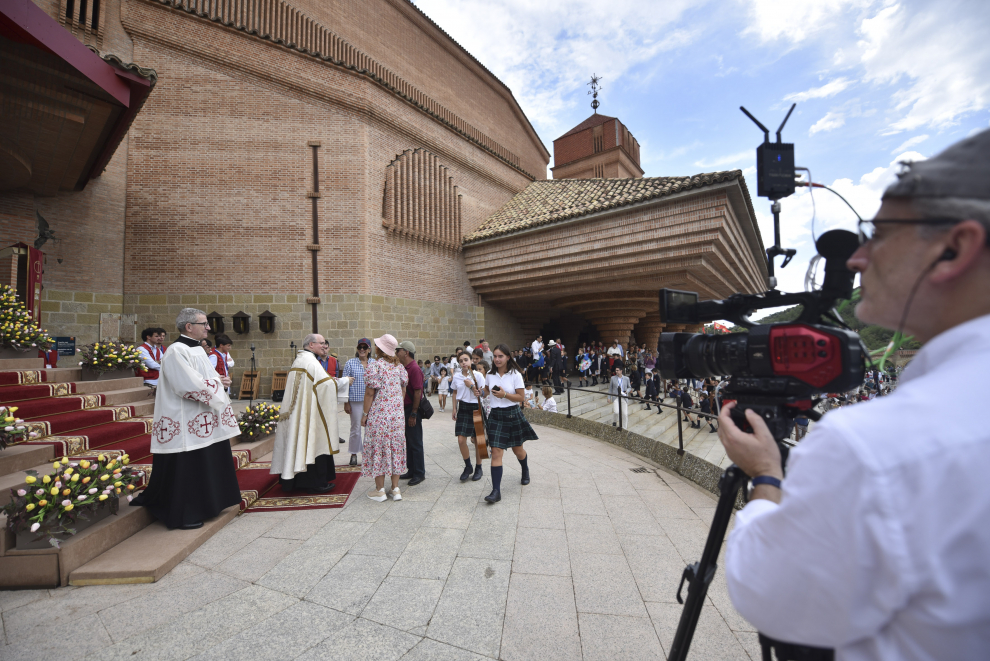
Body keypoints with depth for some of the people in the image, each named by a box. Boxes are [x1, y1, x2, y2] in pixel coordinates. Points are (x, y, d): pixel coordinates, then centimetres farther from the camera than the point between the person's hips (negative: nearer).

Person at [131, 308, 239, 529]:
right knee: (185, 468, 2)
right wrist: (217, 383, -12)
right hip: (186, 423, -10)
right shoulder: (177, 351, -18)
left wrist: (219, 380, 0)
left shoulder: (197, 349, 12)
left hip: (202, 421, 10)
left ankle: (200, 507, 31)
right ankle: (183, 515, 15)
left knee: (205, 467, 17)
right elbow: (190, 386, -25)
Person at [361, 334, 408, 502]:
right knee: (395, 448, 11)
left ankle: (380, 490, 15)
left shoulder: (374, 365, -12)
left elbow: (369, 392, -12)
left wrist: (365, 414, -4)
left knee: (378, 448, 6)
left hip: (378, 415, -5)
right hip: (397, 414, 5)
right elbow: (403, 390, 8)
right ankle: (395, 489, 18)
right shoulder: (399, 366, 5)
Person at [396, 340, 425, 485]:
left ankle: (419, 473, 13)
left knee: (415, 443, 1)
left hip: (412, 409, -9)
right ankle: (411, 471, 28)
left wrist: (413, 414, -20)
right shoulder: (403, 368, 11)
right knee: (408, 442, 16)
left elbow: (417, 392, -20)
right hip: (404, 408, 9)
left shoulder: (414, 369, -17)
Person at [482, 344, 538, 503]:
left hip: (513, 415, -2)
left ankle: (525, 471, 49)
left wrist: (505, 394, -23)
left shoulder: (515, 375, -9)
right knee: (496, 452, -8)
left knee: (518, 450, 16)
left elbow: (521, 397, -9)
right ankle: (496, 491, -2)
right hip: (495, 415, 2)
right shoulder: (490, 375, 2)